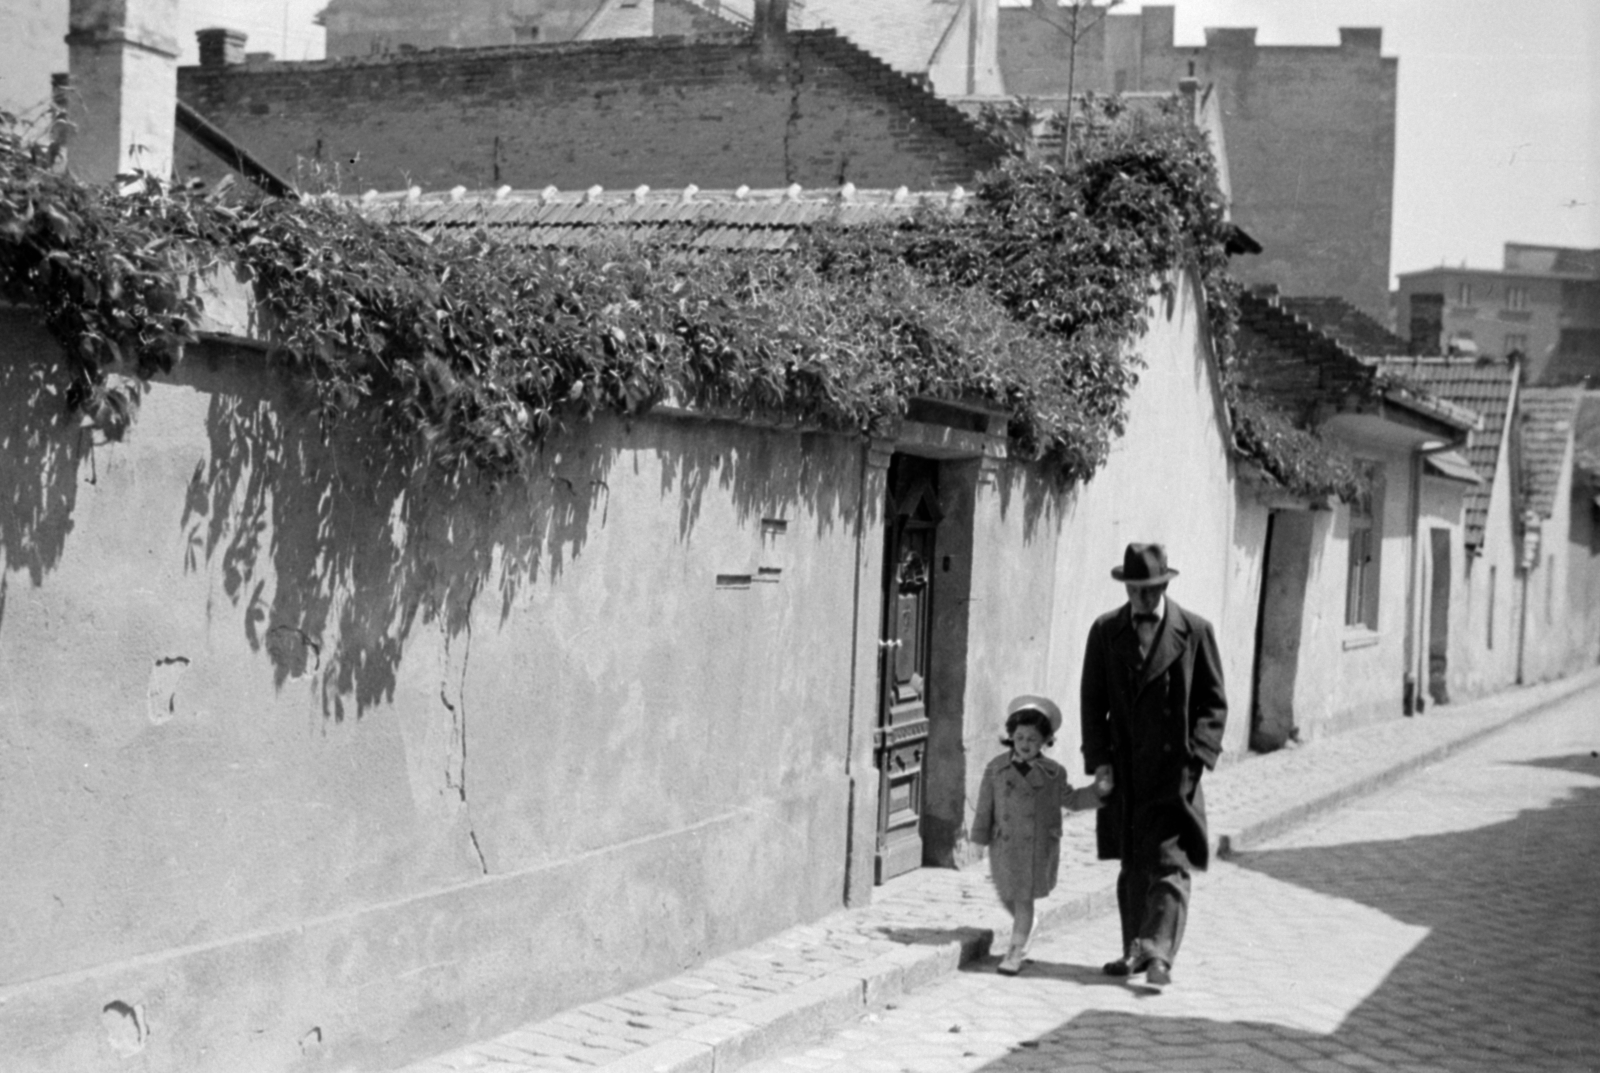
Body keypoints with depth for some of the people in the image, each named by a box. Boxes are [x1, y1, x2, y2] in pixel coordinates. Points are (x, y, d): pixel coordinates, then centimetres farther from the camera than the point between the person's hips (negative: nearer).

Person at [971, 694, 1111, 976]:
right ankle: (1027, 927, 40)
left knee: (1024, 899, -2)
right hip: (1005, 844, 2)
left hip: (1038, 845, -2)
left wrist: (1097, 791, 1)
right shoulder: (996, 769, 0)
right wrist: (981, 835, 2)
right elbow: (986, 805, 3)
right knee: (1007, 896, 10)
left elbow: (1071, 800, 13)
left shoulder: (1053, 773, 1)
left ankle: (1015, 952, 7)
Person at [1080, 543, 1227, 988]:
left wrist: (1197, 754, -9)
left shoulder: (1194, 631, 0)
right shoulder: (1105, 631, 6)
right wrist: (1098, 757, -2)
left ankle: (1159, 954, -13)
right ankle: (1134, 950, 19)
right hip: (1123, 766, 3)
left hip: (1173, 767, -3)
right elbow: (1093, 700, 8)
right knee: (1131, 865, 11)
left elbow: (1213, 701, 2)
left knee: (1168, 863, -9)